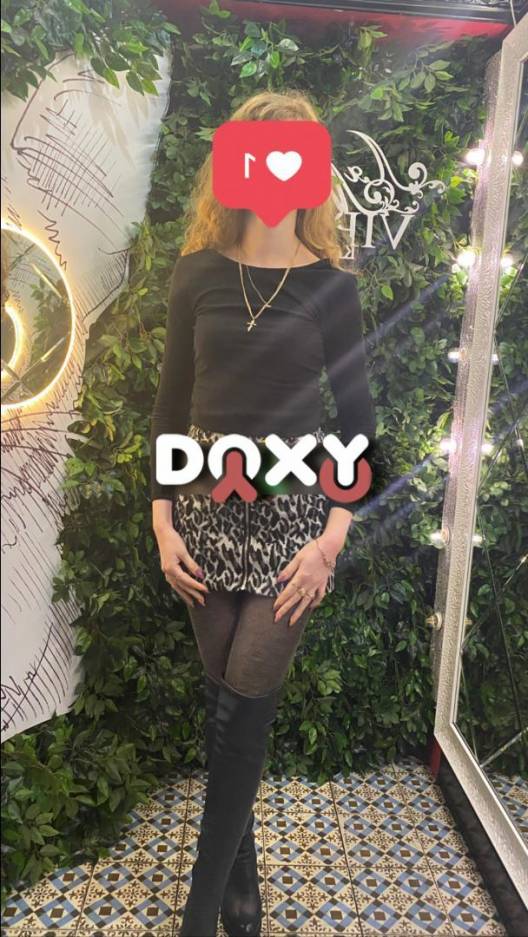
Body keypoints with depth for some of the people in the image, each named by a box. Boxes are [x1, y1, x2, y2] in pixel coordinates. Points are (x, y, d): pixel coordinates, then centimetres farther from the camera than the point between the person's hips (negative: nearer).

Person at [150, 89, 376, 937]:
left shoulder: (333, 286, 1)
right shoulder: (198, 273, 5)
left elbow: (358, 419, 1)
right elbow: (171, 404, 6)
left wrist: (334, 535, -7)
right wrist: (163, 521, 0)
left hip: (295, 507, -2)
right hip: (210, 503, 2)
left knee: (243, 711, 2)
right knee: (228, 704, 10)